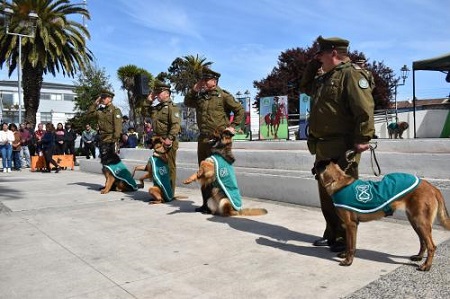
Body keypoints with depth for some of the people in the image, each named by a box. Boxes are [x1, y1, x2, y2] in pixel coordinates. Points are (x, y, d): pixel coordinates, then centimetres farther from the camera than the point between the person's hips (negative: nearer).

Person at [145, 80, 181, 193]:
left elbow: (176, 124, -20)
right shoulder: (157, 107, 18)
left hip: (168, 143, -9)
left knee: (170, 167, -2)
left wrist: (169, 138, -26)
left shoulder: (172, 107, -10)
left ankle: (170, 192, 5)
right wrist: (149, 101, 17)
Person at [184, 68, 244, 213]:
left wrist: (232, 126, -6)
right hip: (203, 138, 7)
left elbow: (240, 110, 0)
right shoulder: (201, 96, 14)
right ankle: (206, 203, 22)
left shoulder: (223, 95, -3)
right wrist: (194, 89, 8)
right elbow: (187, 102, 20)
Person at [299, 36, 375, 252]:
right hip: (323, 148, 10)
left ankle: (346, 238, 14)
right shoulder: (324, 78, 18)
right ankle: (332, 234, 29)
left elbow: (365, 109, -20)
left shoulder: (351, 74, -12)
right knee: (326, 193, 16)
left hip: (342, 148, -10)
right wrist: (313, 64, 19)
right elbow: (305, 87, 33)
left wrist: (362, 140, -23)